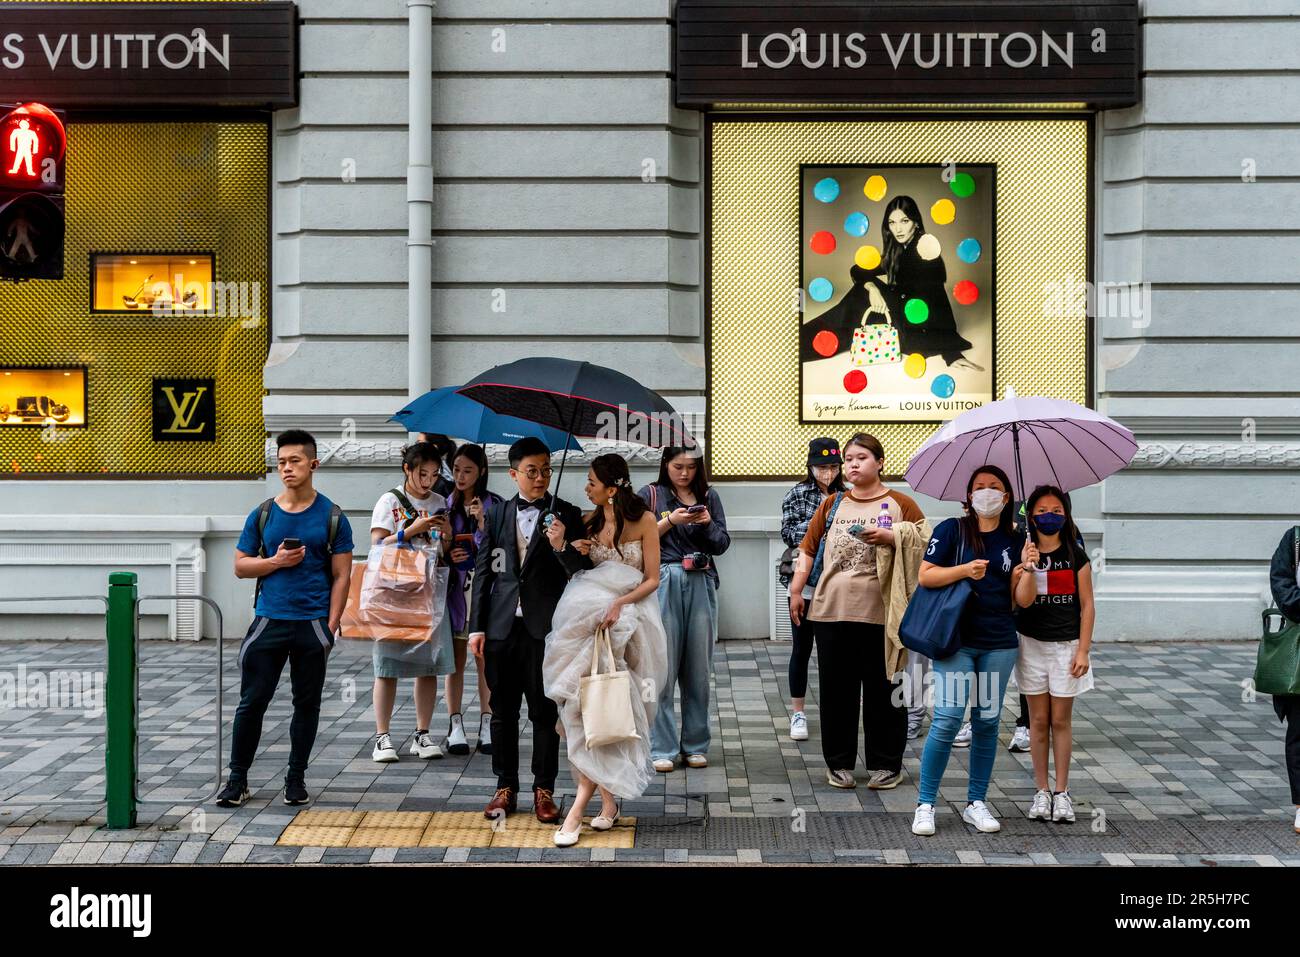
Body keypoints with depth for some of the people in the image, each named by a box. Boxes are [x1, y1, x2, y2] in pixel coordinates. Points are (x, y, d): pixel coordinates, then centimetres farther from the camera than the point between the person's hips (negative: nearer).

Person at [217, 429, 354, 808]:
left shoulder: (332, 517, 1)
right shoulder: (262, 515, 5)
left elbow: (341, 576, 0)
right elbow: (240, 565, 9)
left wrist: (330, 626, -7)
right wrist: (276, 561, -10)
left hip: (313, 624, -1)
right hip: (269, 620, 1)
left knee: (307, 703, 7)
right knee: (252, 701, 1)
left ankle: (296, 777, 19)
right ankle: (237, 778, 11)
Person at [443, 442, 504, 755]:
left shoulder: (494, 504, 2)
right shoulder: (445, 504, 7)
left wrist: (483, 523, -17)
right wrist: (447, 556, -10)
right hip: (455, 586, 1)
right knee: (455, 658, 3)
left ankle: (487, 725, 8)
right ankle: (455, 726, 7)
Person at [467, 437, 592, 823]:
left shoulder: (566, 515, 1)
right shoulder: (497, 515, 9)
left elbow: (583, 571, -5)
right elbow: (482, 573, 9)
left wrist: (561, 546, -24)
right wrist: (476, 627, 5)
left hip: (545, 628, -2)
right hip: (502, 627, 3)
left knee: (544, 711, 4)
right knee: (503, 710, 9)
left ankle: (544, 790, 13)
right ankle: (505, 787, 19)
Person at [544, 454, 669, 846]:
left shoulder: (644, 521, -5)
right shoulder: (589, 522, 8)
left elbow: (652, 580, -5)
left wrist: (620, 603, -20)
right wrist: (574, 552, -3)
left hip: (631, 617, -4)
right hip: (591, 615, 4)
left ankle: (579, 808, -7)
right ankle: (608, 800, 1)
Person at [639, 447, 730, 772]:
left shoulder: (709, 497, 13)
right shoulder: (650, 495, 6)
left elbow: (722, 544, 9)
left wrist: (707, 523, -9)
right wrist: (671, 520, -12)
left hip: (701, 585, 3)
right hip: (664, 583, -2)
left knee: (698, 668, 4)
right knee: (663, 668, -4)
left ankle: (696, 745, 13)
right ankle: (662, 748, 1)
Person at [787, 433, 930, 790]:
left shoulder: (899, 504, 5)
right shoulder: (833, 504, 14)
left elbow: (925, 541, -2)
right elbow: (809, 549, 13)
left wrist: (890, 536, -15)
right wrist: (796, 590, 7)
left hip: (880, 613, -3)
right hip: (831, 611, 3)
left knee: (883, 691, 3)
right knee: (836, 690, 7)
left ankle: (885, 764, 14)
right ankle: (839, 763, 16)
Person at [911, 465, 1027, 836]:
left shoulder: (1015, 541, 10)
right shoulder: (952, 530, 2)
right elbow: (925, 576, -5)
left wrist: (1027, 566, -9)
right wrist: (965, 569, -17)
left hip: (999, 645, 4)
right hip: (955, 641, -3)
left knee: (987, 722, 8)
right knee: (947, 719, -11)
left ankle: (976, 804, 19)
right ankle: (925, 804, 0)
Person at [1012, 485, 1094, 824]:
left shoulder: (1076, 556, 0)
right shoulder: (1023, 554, 0)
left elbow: (1087, 606, 0)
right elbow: (1023, 600, -13)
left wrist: (1083, 651, -5)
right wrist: (1029, 568, -28)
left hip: (1066, 645, 0)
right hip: (1032, 644, 1)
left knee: (1060, 720, 3)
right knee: (1038, 720, 5)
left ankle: (1061, 791, 10)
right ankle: (1041, 791, 12)